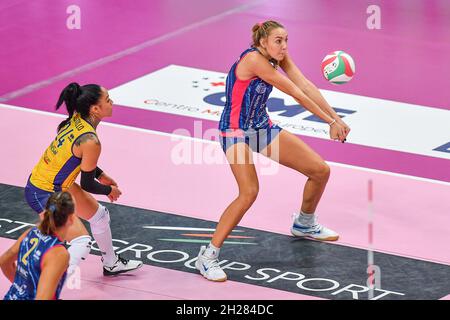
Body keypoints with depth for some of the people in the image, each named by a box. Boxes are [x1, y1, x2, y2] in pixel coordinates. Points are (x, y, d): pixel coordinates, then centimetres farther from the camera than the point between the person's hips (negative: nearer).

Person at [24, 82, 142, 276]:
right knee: (81, 242, -15)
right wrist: (110, 191, 2)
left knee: (99, 215, 24)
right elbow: (87, 185, -17)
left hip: (59, 185, 10)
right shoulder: (90, 142, -29)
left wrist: (100, 175, 19)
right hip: (43, 194, -10)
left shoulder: (76, 119, -5)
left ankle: (111, 264, 48)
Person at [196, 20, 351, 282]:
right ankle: (208, 256, -20)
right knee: (249, 192, -30)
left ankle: (304, 225, 37)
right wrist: (331, 122, -22)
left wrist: (336, 117, -21)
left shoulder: (279, 57, -2)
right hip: (236, 131, -9)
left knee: (321, 170, 9)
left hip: (263, 127, 9)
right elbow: (296, 94, -25)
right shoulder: (254, 59, -27)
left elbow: (306, 86, -10)